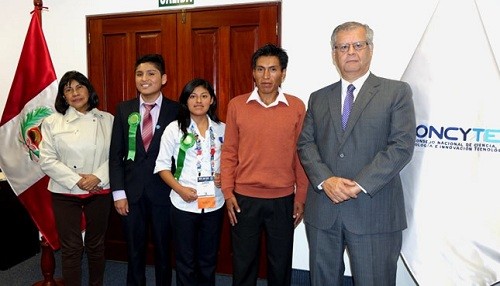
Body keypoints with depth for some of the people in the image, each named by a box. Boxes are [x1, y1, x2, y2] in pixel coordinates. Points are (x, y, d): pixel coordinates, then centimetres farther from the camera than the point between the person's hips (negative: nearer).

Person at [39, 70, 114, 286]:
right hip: (65, 193, -1)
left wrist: (98, 177, -15)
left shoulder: (107, 120, 2)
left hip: (99, 191, 1)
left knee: (96, 244, 13)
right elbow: (47, 160, -4)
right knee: (71, 248, 4)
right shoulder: (52, 122, 1)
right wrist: (77, 180, -12)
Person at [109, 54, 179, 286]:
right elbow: (115, 154, 3)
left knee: (163, 249, 14)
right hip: (132, 191, 2)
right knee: (134, 251, 15)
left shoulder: (176, 110, -4)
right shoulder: (124, 109, 4)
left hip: (164, 191, -2)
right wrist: (118, 192, -3)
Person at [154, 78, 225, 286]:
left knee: (209, 259, 16)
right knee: (185, 261, 11)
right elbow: (162, 166, -2)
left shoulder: (222, 129, 3)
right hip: (184, 204, -2)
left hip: (214, 203, 2)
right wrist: (180, 189, -15)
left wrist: (224, 176, -7)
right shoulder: (174, 129, -4)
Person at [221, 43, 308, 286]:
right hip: (244, 198, 0)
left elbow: (300, 154, 1)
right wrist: (227, 192, -3)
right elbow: (229, 152, 2)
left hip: (283, 200, 0)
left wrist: (301, 197, 1)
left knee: (281, 263, 15)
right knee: (243, 263, 15)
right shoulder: (236, 105, -1)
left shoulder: (297, 107, -1)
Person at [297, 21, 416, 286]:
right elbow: (305, 144, 5)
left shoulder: (396, 92, 2)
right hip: (323, 209, 4)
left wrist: (360, 185, -15)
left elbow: (402, 145, -8)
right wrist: (325, 180, -12)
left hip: (373, 211, -3)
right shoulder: (318, 98, 13)